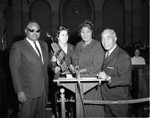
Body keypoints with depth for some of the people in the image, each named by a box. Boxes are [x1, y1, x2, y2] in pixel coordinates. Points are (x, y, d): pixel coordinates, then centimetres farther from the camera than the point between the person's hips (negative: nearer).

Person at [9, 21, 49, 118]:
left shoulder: (44, 45, 13)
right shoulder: (17, 46, -6)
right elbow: (15, 70, -10)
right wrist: (19, 91, -14)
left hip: (44, 89, 5)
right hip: (28, 91, -5)